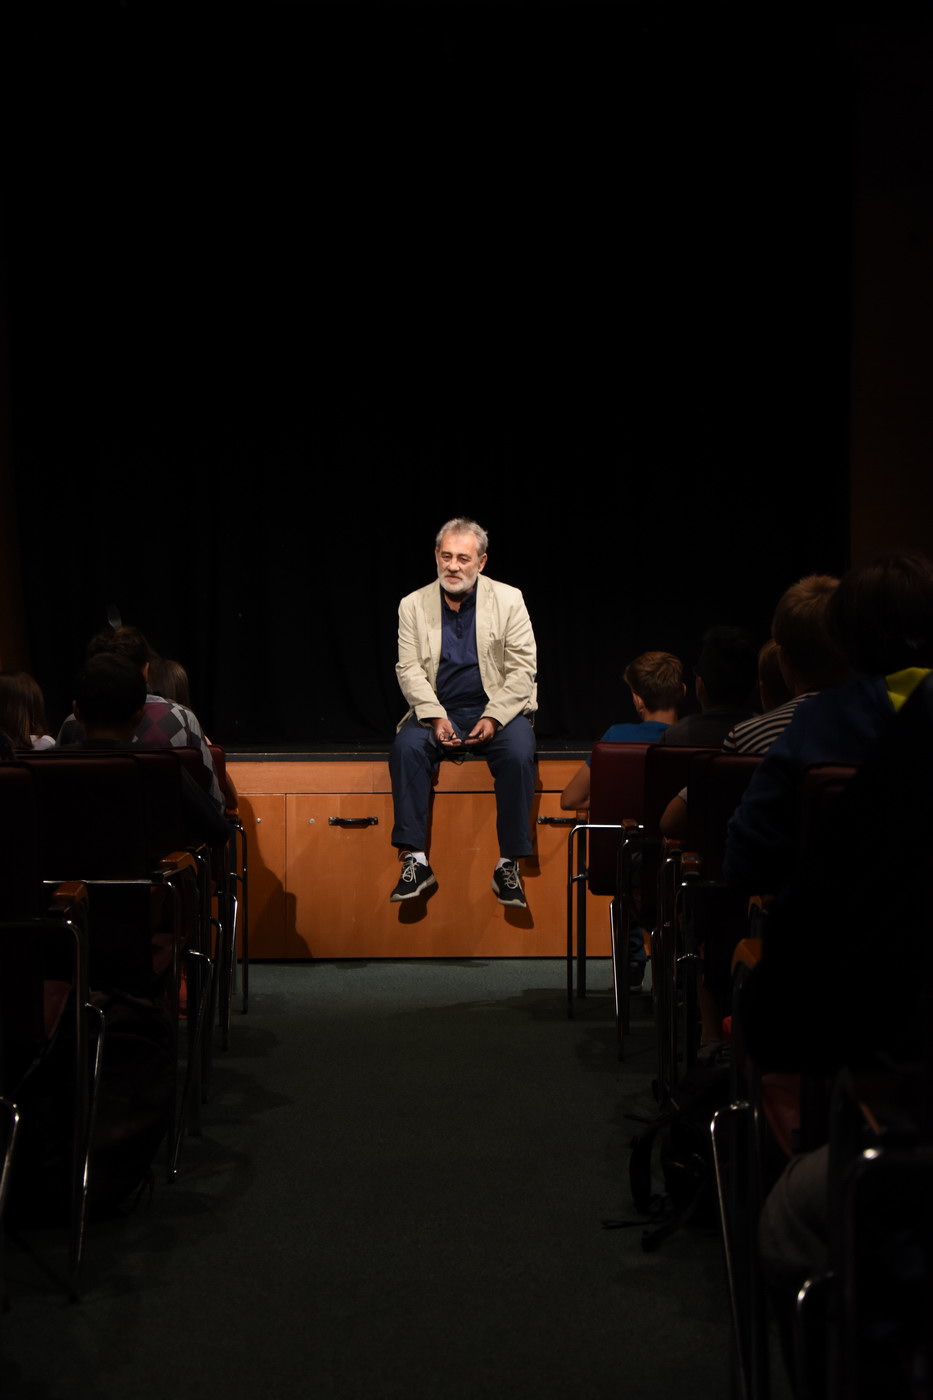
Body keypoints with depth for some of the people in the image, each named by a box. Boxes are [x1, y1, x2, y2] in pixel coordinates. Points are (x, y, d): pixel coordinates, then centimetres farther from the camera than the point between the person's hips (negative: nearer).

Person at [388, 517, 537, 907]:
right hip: (437, 711, 1)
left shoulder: (508, 600, 2)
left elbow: (522, 668, -2)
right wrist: (435, 717, -16)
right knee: (405, 748, -29)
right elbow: (409, 669, 0)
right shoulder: (414, 605, 6)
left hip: (498, 709, -1)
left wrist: (493, 718, -15)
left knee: (518, 755, -31)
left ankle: (509, 865, -23)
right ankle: (415, 861, -26)